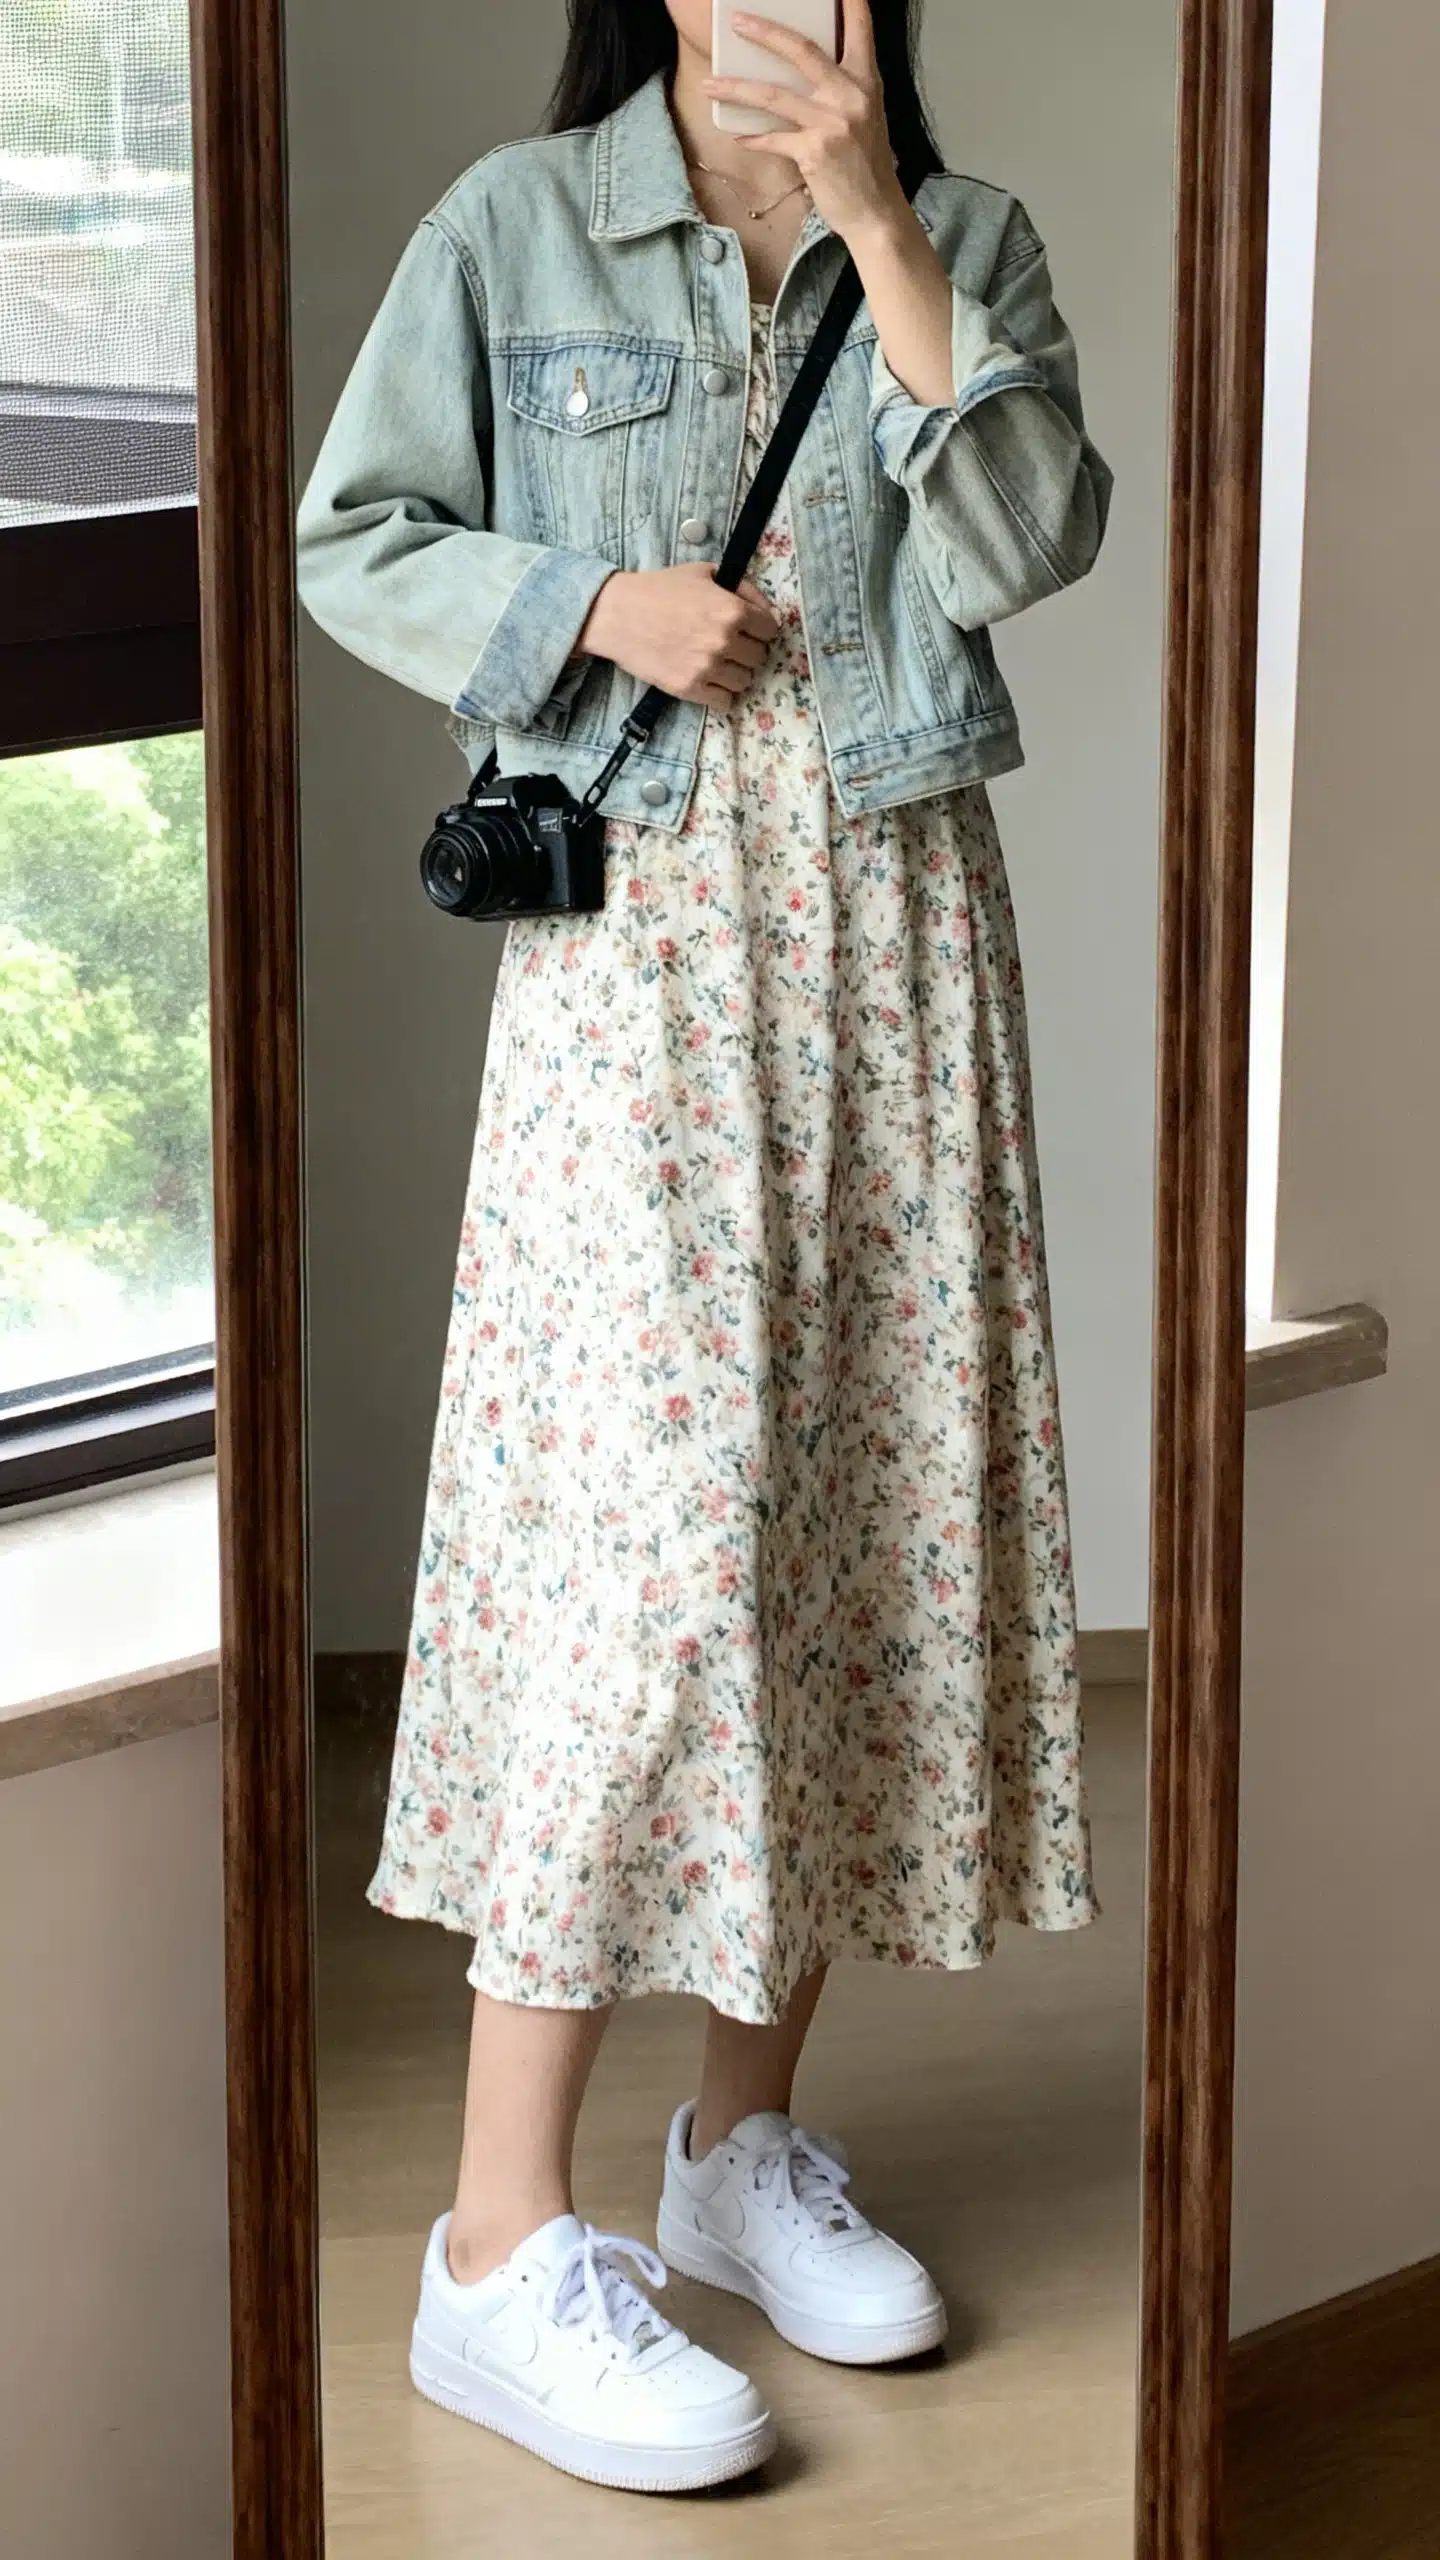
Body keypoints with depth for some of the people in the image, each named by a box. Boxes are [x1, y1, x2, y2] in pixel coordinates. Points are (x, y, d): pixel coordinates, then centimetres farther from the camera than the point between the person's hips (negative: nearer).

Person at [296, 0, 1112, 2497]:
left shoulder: (965, 236, 8)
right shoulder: (516, 226, 2)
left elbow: (1028, 540, -7)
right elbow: (353, 540, 4)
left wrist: (879, 228, -12)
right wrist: (594, 608, -11)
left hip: (900, 925, 4)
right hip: (643, 933, -4)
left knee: (875, 1497, 5)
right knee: (636, 1528, -12)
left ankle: (746, 2133, 20)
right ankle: (504, 2245, -8)